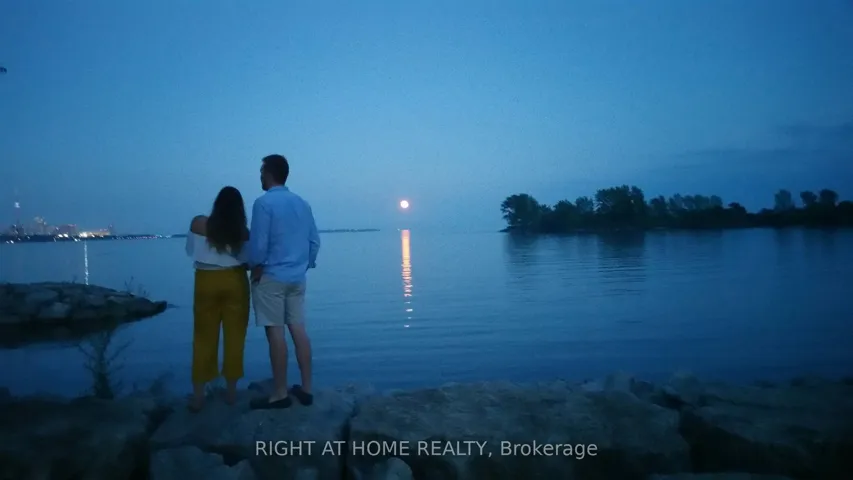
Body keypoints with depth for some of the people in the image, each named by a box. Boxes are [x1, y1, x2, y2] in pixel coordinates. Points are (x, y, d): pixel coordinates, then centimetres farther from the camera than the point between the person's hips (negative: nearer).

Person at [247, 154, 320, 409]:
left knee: (275, 333, -1)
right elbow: (314, 241, 10)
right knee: (299, 330, 9)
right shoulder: (302, 204, 10)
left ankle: (280, 394, 5)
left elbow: (258, 243, -15)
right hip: (297, 278, 7)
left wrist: (255, 269, -1)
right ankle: (306, 388, 14)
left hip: (271, 277, -6)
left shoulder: (264, 202, -10)